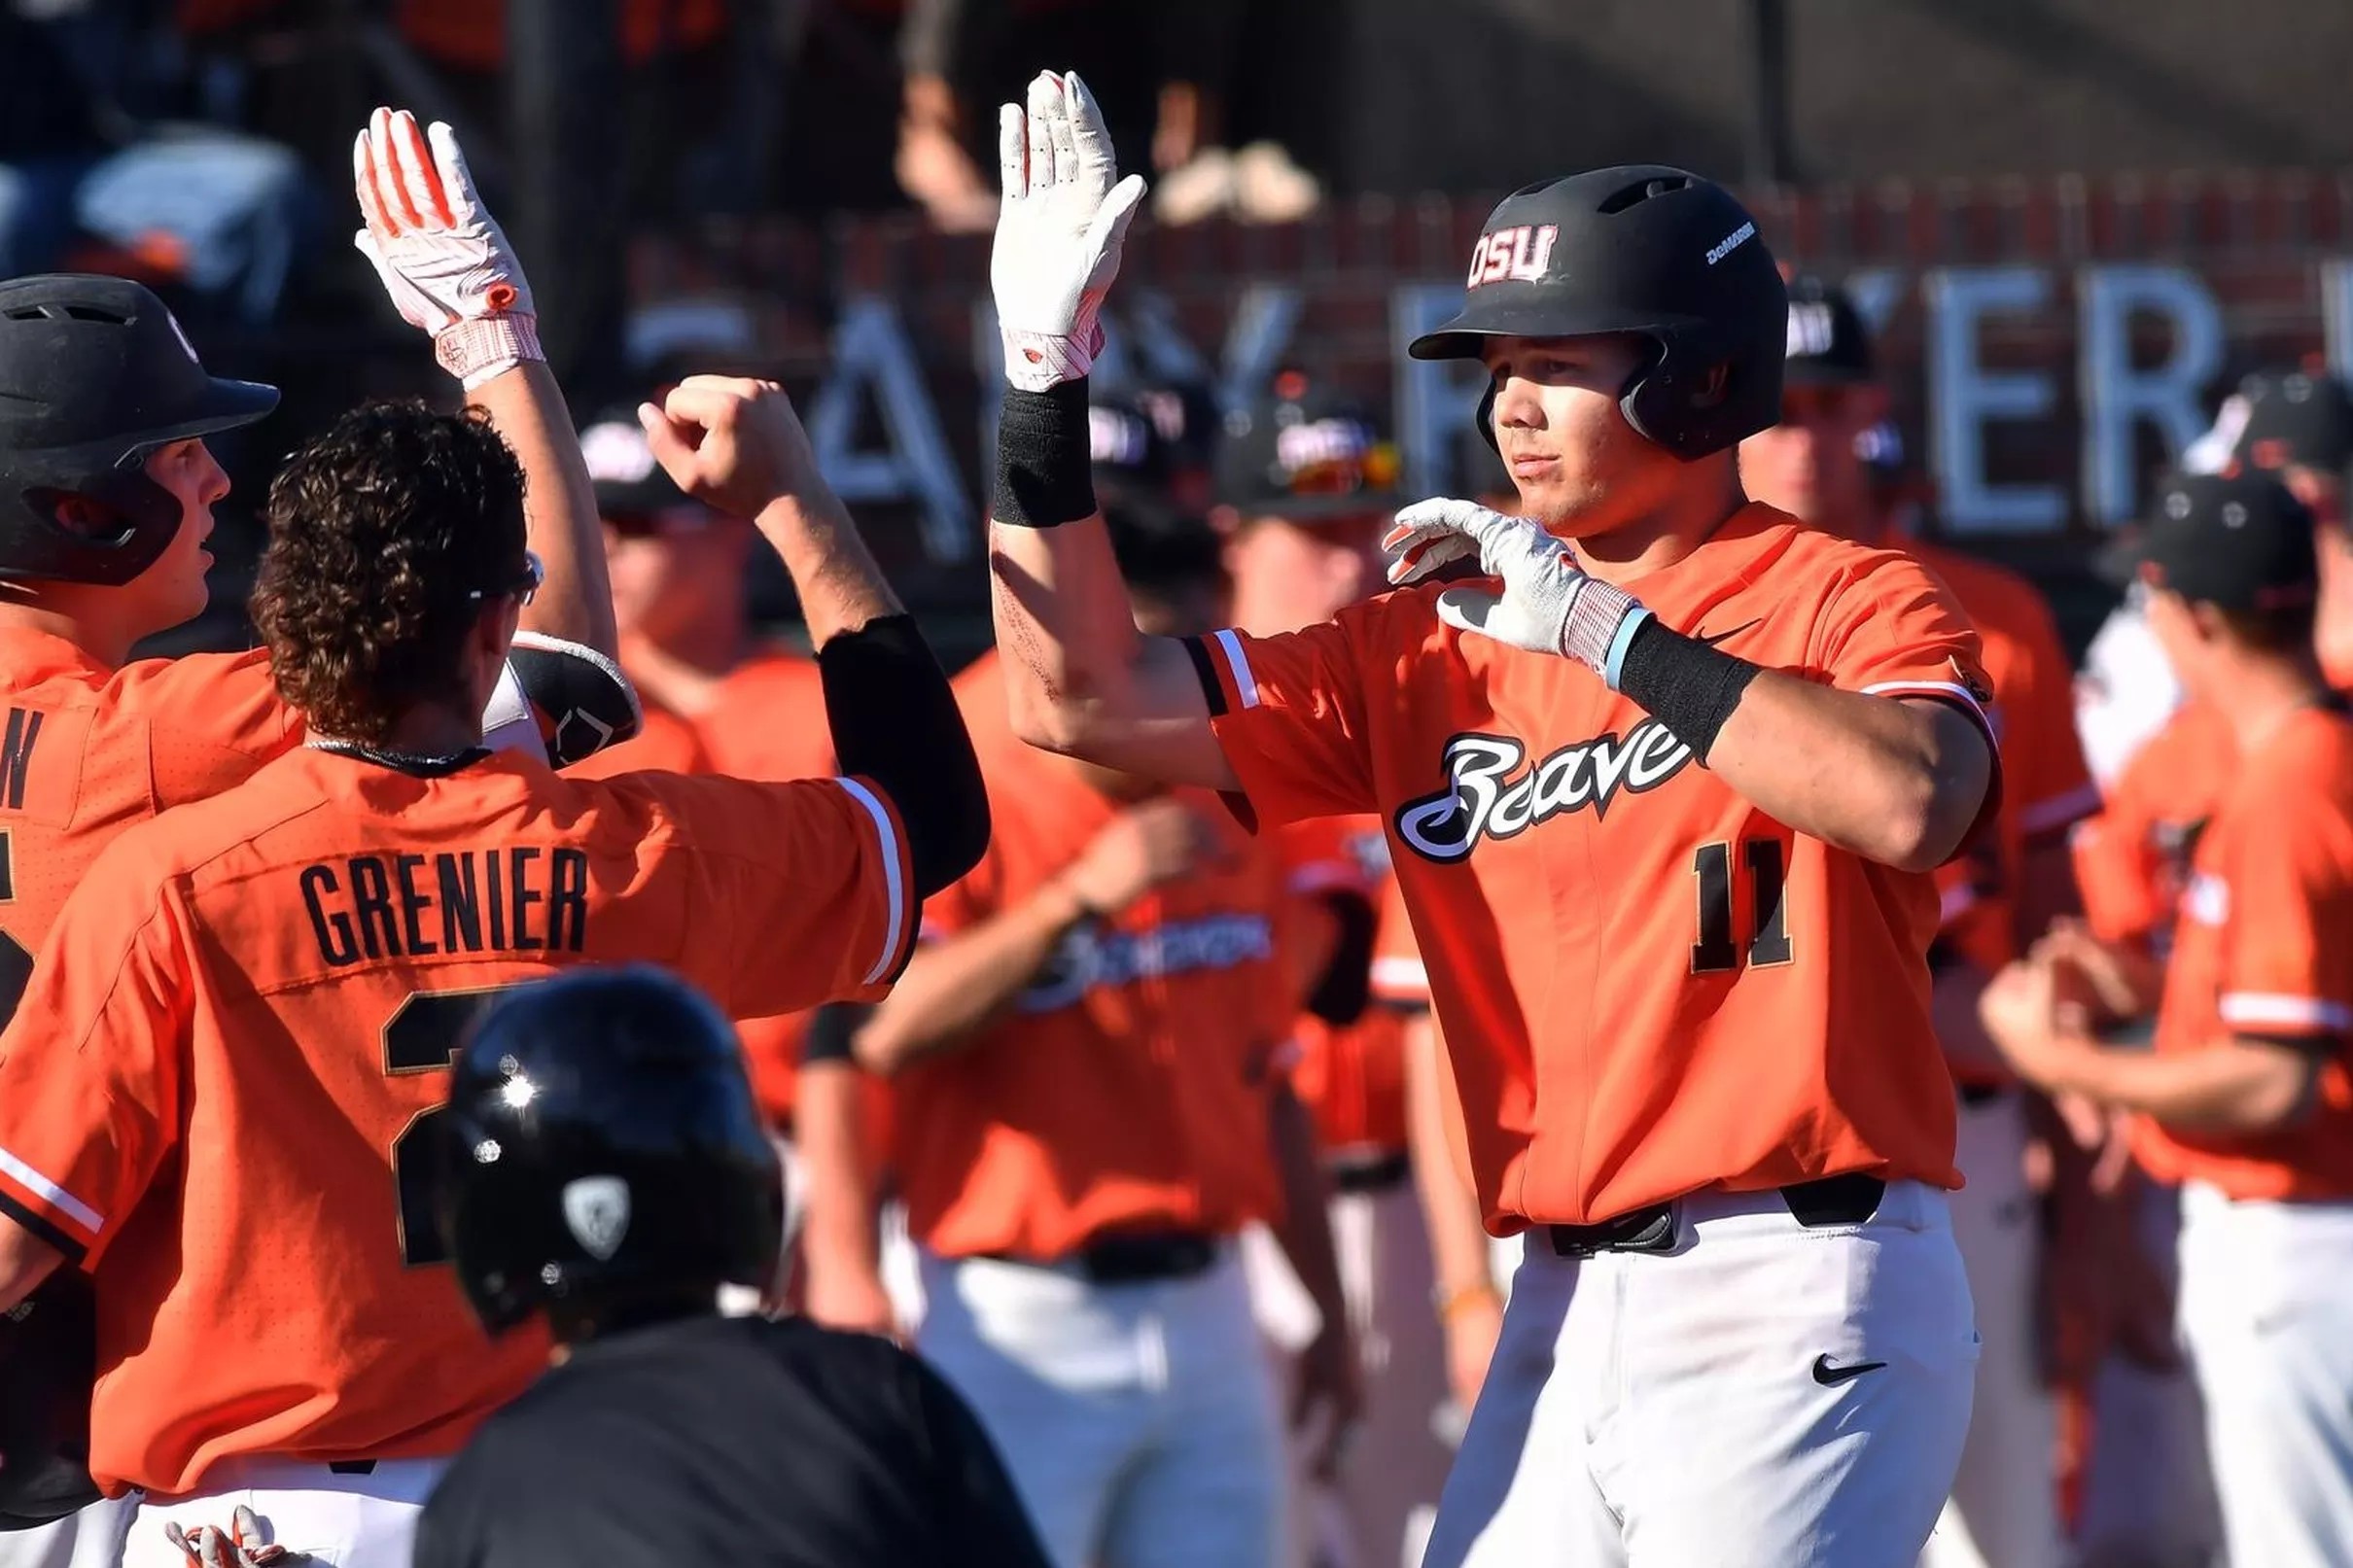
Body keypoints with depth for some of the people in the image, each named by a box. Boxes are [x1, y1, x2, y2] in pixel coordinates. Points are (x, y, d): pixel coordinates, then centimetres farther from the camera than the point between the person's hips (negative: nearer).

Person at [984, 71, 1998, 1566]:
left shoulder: (1851, 601, -1)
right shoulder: (1440, 645, 14)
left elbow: (1908, 804, -23)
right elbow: (1084, 699, 12)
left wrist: (1609, 634, -16)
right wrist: (1047, 376, 5)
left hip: (1798, 1303, -6)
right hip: (1565, 1315, 6)